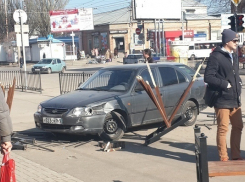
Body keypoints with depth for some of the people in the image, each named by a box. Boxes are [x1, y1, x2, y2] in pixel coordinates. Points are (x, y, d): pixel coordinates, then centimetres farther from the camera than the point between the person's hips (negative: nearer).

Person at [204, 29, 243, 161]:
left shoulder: (233, 56, 15)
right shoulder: (216, 57, -13)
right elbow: (208, 77, -18)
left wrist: (238, 82, 8)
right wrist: (225, 84, -18)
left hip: (235, 99, 9)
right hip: (222, 100, -9)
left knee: (238, 127, 13)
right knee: (223, 129, -1)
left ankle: (235, 156, 24)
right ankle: (223, 158, 8)